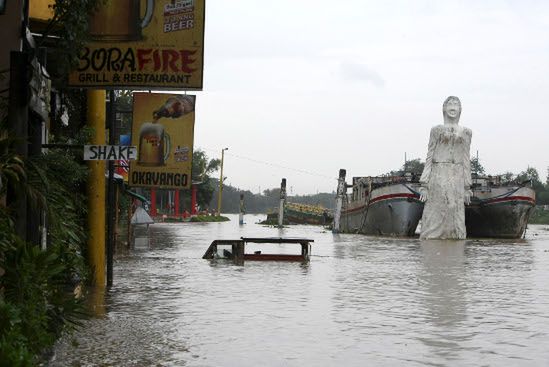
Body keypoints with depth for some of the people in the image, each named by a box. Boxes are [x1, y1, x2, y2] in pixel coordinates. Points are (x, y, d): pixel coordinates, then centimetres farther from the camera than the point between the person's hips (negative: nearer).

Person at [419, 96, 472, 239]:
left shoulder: (466, 132, 14)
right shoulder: (436, 130, 8)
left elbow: (466, 160, 12)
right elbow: (429, 157, 5)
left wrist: (467, 188, 5)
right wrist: (424, 185, -4)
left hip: (457, 178, 2)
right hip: (438, 176, -2)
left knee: (455, 220, -2)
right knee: (435, 219, -5)